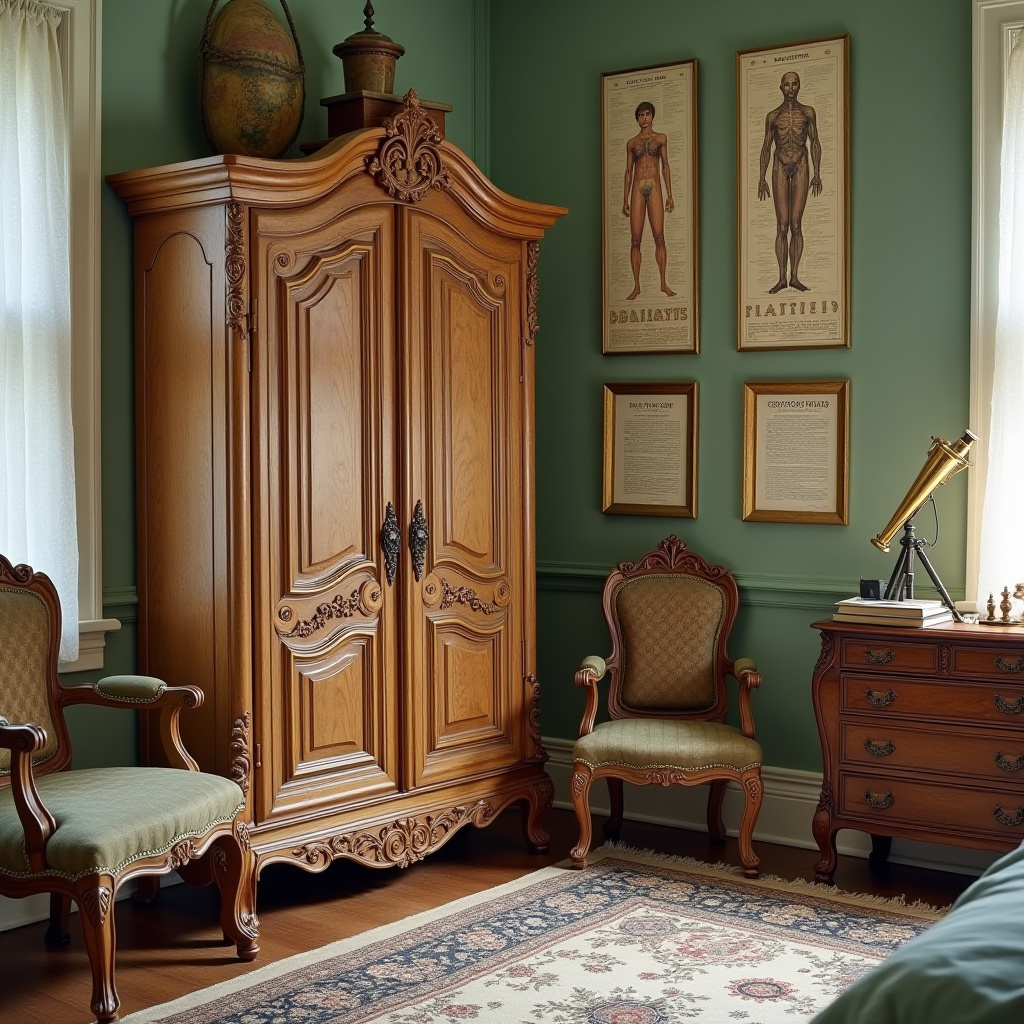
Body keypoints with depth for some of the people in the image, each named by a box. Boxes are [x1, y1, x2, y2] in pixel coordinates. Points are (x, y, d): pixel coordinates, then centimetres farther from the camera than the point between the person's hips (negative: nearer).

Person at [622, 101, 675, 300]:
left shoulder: (660, 139, 11)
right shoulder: (632, 143, 14)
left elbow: (665, 166, 9)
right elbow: (628, 171, 14)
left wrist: (669, 194, 2)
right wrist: (625, 199, 8)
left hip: (654, 188, -1)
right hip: (638, 189, 1)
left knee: (659, 236, -10)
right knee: (635, 239, -4)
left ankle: (663, 283, -9)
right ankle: (636, 286, -2)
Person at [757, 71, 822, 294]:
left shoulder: (808, 112, 9)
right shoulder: (772, 116, 10)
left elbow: (815, 143, 9)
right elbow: (766, 148, 12)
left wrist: (817, 173, 1)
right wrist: (762, 178, 5)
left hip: (801, 168, 0)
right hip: (780, 169, 0)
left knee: (796, 225, -3)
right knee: (782, 226, -4)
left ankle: (795, 277, -1)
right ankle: (782, 278, -3)